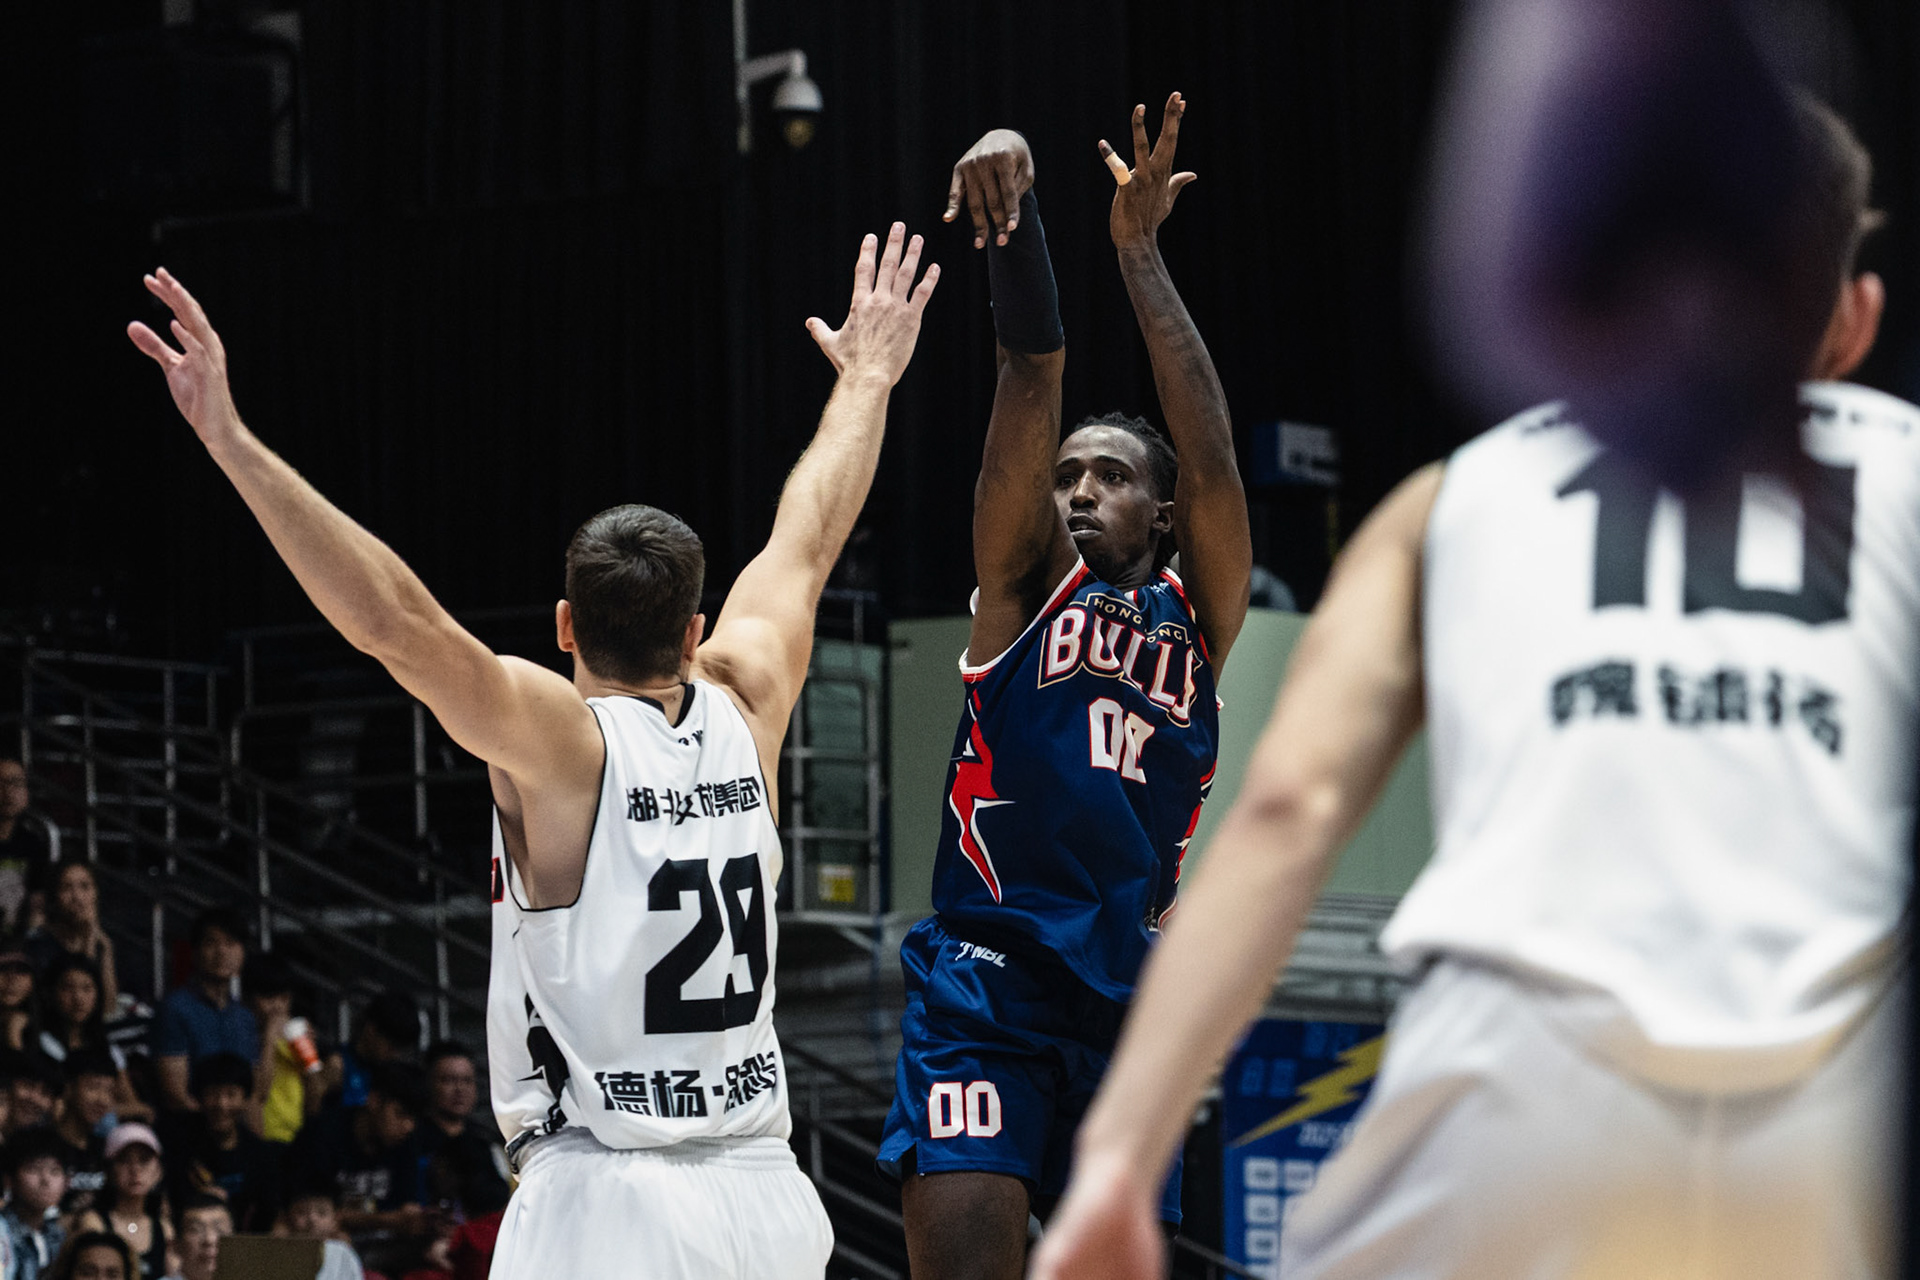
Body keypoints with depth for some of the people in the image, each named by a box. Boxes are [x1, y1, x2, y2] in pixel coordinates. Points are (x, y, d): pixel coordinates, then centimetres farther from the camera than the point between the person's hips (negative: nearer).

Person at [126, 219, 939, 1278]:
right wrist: (867, 379, 38)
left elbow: (397, 621, -23)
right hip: (763, 1193, 6)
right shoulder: (744, 713, 6)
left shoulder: (558, 737, -9)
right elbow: (808, 539, 22)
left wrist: (233, 442, -25)